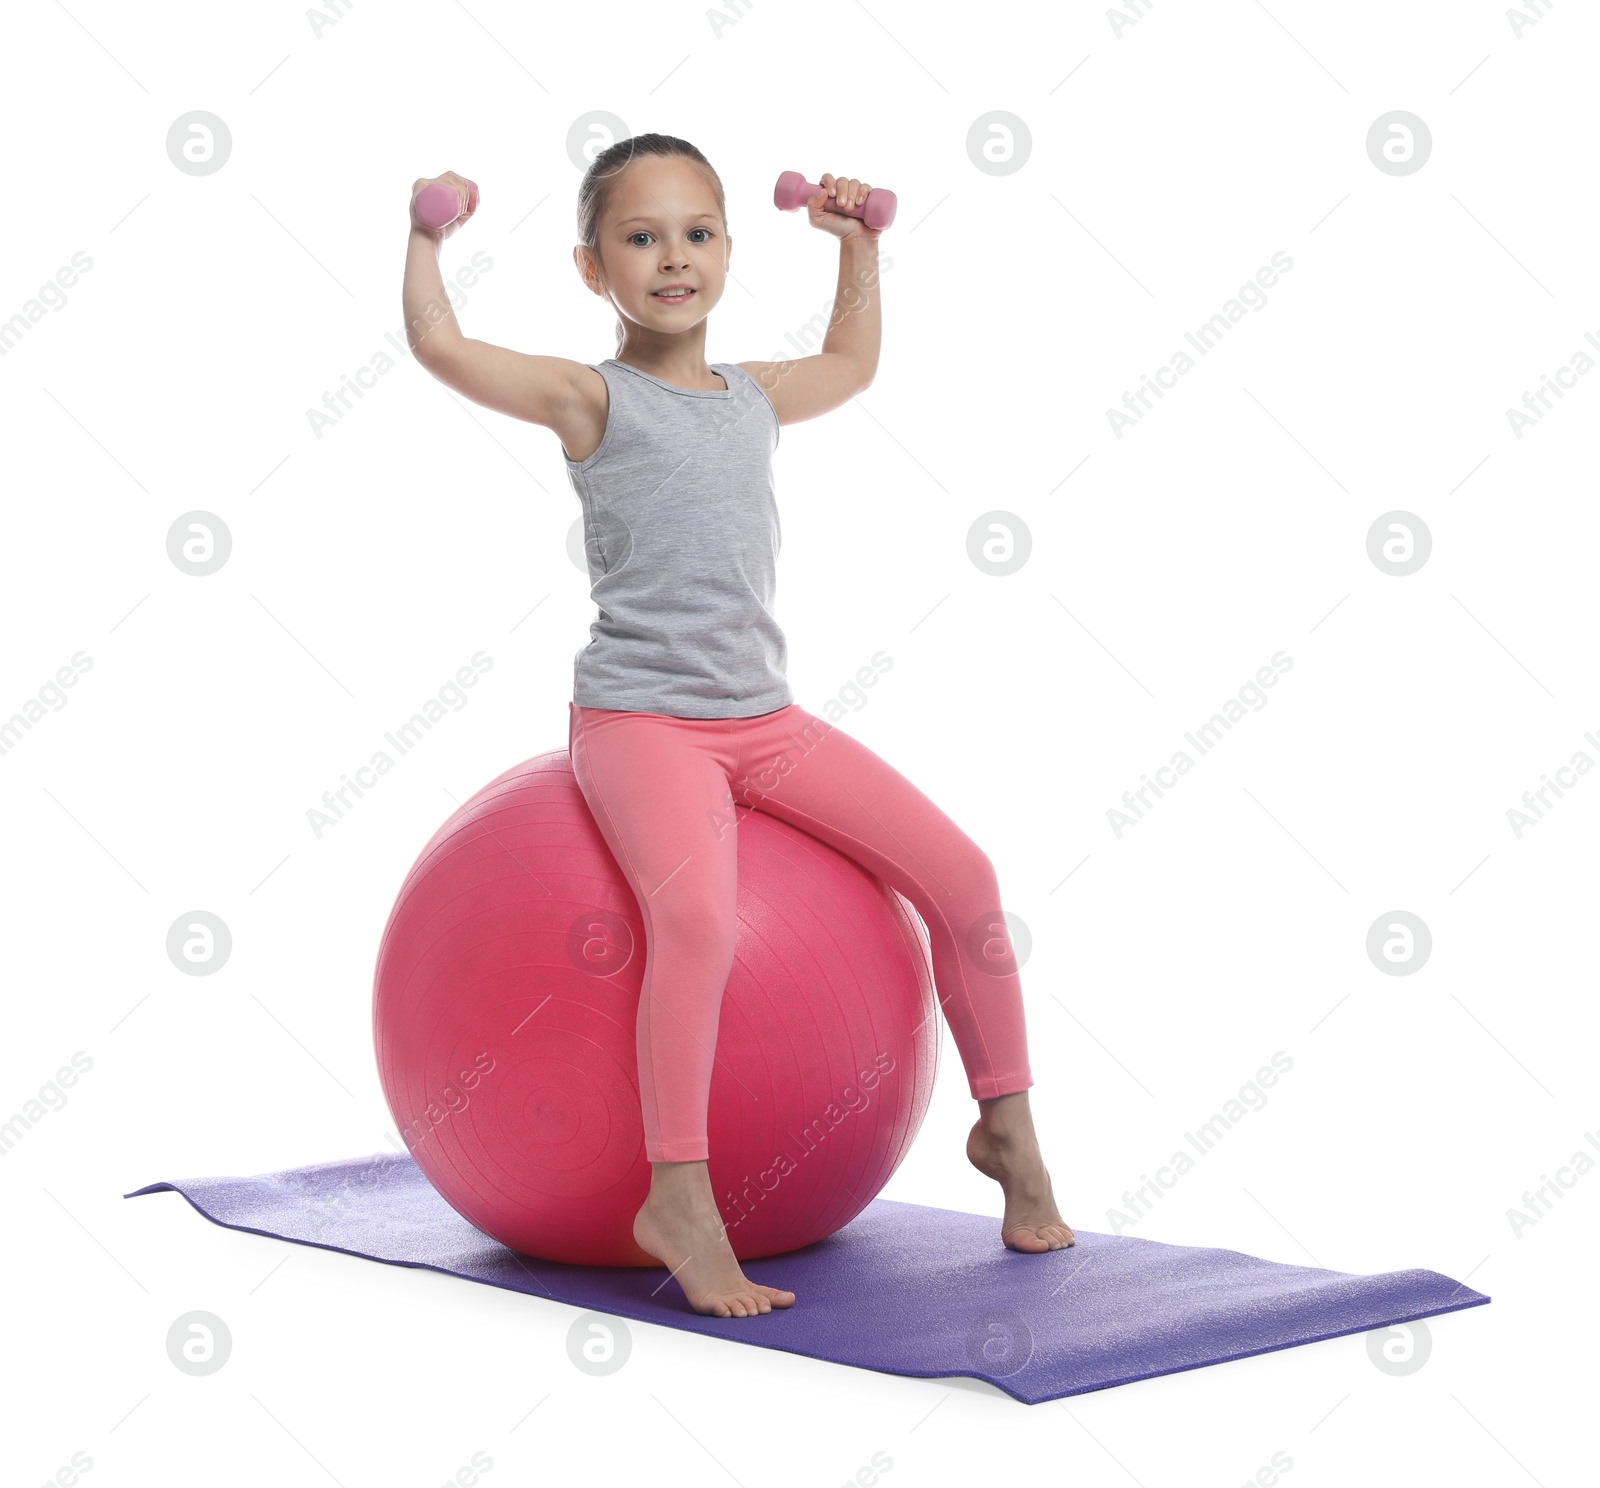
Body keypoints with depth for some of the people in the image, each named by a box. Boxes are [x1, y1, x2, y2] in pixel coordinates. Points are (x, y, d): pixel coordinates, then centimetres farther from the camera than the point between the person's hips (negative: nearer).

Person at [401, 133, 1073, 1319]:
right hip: (640, 719, -6)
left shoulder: (755, 396, 16)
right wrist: (429, 231, -6)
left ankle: (1006, 1125, 12)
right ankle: (679, 1201, -23)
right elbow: (439, 344, -14)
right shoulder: (591, 398, -1)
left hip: (766, 718, 6)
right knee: (697, 914, -34)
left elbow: (852, 365, 37)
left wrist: (859, 246, 35)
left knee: (964, 879, -5)